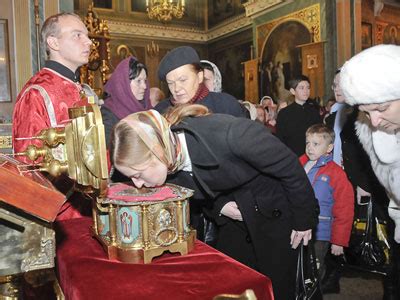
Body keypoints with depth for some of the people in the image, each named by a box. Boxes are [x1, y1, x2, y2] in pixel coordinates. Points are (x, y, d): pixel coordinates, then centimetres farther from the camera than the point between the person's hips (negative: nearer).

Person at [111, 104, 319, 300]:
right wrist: (219, 207, -13)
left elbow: (288, 165, -22)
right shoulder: (168, 164, -16)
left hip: (275, 210, -5)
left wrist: (304, 219, -11)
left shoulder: (227, 134, -38)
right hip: (235, 214, 5)